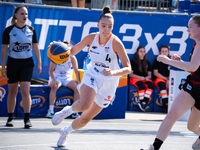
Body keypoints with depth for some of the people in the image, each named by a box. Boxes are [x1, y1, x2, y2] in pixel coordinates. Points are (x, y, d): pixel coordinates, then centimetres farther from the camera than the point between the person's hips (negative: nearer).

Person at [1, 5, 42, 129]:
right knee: (12, 91, 6)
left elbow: (35, 48, 10)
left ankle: (27, 119, -11)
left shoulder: (31, 30, 4)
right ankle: (10, 118, 19)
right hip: (13, 63, 0)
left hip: (27, 63, 1)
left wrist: (39, 64, 6)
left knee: (25, 90, -11)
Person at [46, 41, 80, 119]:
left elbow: (76, 71, 2)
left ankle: (75, 112, -21)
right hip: (56, 77, -3)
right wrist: (54, 80, -28)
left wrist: (78, 81, -14)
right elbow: (50, 71, -10)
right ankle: (51, 110, -37)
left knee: (77, 87, -25)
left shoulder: (72, 58, -3)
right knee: (54, 87, -36)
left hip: (68, 78, 3)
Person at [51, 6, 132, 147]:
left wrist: (113, 73, -41)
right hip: (92, 76, 1)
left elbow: (128, 68, -21)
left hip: (108, 83, 0)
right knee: (84, 105, -33)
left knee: (85, 119, 8)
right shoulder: (91, 38, -12)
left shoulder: (116, 42, -21)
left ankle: (65, 132, 39)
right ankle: (68, 110, 1)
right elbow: (72, 51, 3)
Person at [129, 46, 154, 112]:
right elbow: (130, 74, 2)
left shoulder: (147, 62, 21)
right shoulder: (134, 61, 9)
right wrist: (140, 77, -12)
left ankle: (144, 103, -42)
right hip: (135, 79, -3)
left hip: (145, 79, 3)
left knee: (151, 85, -32)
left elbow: (149, 75, 19)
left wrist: (147, 77, -6)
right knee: (141, 85, -38)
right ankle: (141, 102, -36)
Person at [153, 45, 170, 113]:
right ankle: (166, 104, -43)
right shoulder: (157, 61, 7)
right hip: (159, 78, -2)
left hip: (169, 79, 2)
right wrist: (166, 79, -7)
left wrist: (169, 80, -11)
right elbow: (155, 73, 2)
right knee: (162, 85, -37)